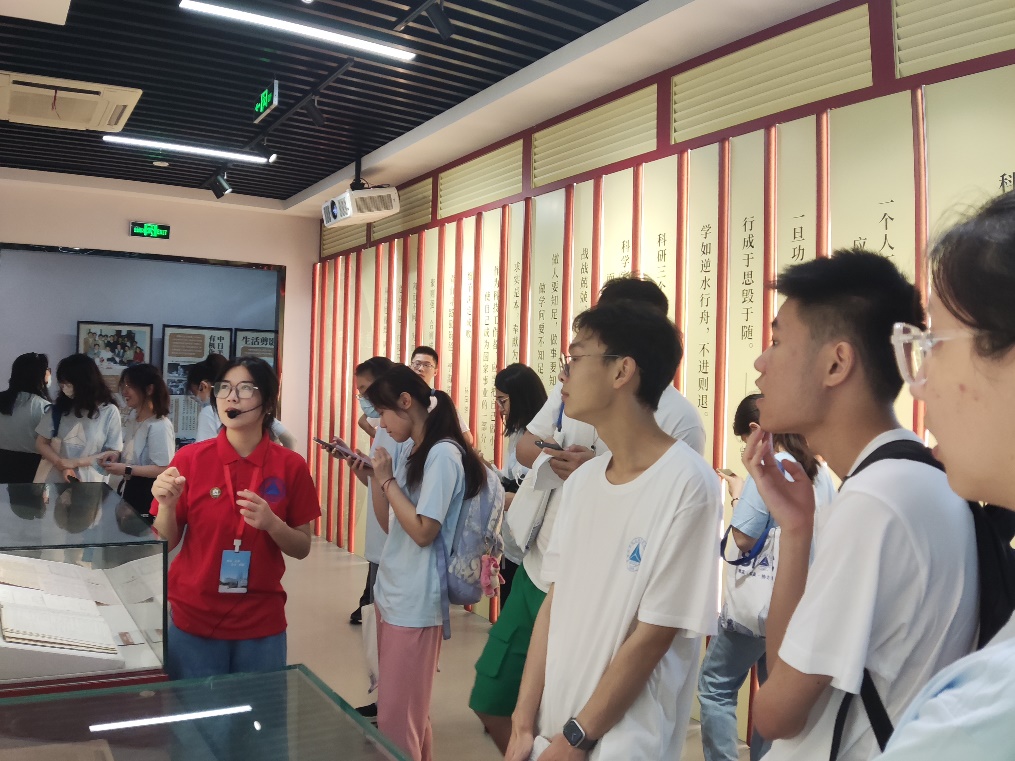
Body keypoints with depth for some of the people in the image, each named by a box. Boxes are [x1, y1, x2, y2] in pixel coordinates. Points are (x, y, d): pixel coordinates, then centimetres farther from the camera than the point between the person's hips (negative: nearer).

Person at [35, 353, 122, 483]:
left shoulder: (109, 411, -7)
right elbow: (41, 443, 4)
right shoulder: (60, 407, 3)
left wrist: (75, 462, -14)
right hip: (57, 481, 3)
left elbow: (113, 454, -6)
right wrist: (62, 465, -13)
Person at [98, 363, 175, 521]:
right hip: (129, 490, 9)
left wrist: (126, 470, -24)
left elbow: (164, 469, -24)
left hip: (148, 496, -9)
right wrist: (118, 455, 2)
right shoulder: (132, 418, 9)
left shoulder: (159, 425, -21)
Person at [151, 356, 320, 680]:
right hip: (193, 620, 0)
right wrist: (167, 505, -20)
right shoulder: (190, 458, -7)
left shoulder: (291, 466, -6)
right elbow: (166, 543, -1)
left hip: (262, 623, 1)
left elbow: (302, 548, 0)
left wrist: (271, 523, -19)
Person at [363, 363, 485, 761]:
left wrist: (388, 479, -14)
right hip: (390, 592, 9)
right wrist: (375, 476, 1)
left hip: (414, 602, -9)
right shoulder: (411, 454, 11)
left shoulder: (443, 453, -17)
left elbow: (423, 532, -21)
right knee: (403, 710, 17)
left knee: (397, 718, 1)